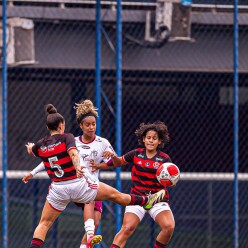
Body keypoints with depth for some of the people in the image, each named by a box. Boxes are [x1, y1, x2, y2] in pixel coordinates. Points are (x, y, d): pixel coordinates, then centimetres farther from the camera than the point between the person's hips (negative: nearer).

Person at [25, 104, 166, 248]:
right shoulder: (67, 138, -7)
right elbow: (73, 153, -27)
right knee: (114, 194, 14)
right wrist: (77, 166, -44)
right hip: (80, 184, -3)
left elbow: (31, 151, 27)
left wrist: (30, 146, 50)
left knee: (44, 224, 11)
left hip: (58, 189, 3)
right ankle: (146, 201, 29)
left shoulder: (41, 145, 4)